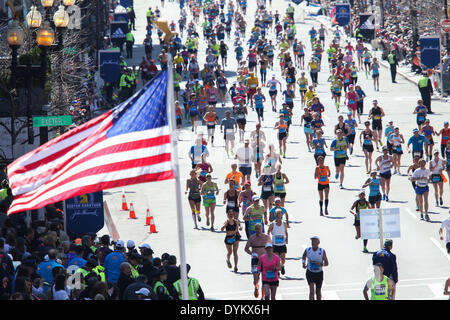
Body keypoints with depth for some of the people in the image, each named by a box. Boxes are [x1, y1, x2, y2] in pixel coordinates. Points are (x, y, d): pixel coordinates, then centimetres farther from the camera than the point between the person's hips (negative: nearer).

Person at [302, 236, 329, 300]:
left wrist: (321, 264, -27)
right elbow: (304, 256, 15)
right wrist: (303, 263, -3)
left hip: (319, 273, 0)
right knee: (312, 291, -16)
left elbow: (326, 263, -6)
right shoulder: (307, 250, -10)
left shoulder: (322, 251, -15)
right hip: (310, 273, 0)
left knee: (318, 292, 15)